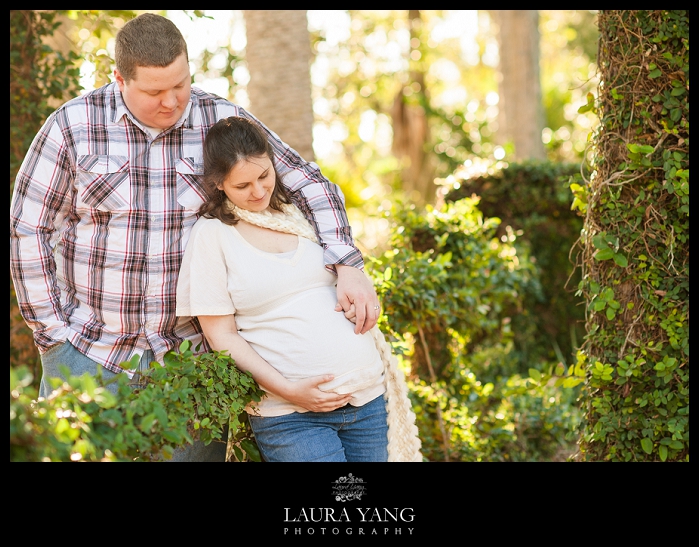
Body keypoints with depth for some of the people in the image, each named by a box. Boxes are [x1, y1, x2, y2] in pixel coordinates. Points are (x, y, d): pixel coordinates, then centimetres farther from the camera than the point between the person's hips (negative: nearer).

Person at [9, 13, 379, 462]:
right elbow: (28, 228, 0)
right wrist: (55, 332, -2)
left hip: (189, 352, 1)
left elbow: (310, 185, 2)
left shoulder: (222, 122, -2)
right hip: (90, 352, -1)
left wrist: (347, 267, -13)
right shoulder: (73, 127, -6)